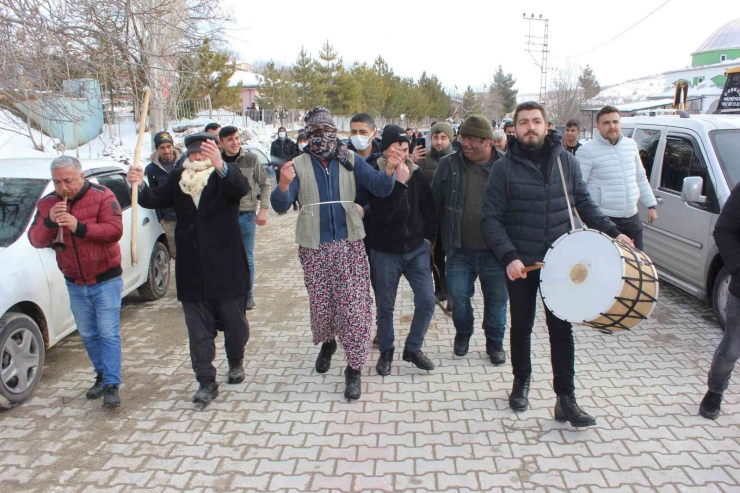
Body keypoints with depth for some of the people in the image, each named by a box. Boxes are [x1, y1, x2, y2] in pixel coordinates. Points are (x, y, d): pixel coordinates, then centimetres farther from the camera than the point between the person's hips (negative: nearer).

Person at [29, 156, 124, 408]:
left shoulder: (102, 196, -11)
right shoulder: (47, 204, 2)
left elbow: (115, 230, -19)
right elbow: (36, 240, -1)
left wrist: (79, 227, -29)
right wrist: (49, 221, -20)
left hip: (105, 280, -5)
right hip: (75, 284, 5)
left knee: (109, 334, -4)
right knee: (88, 335, 14)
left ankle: (112, 385, 0)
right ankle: (102, 376, 29)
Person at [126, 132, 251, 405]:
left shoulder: (225, 176, -4)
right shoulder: (177, 179, 8)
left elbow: (242, 187, -27)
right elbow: (155, 200, -4)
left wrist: (220, 165, -46)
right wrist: (139, 186, -27)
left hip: (226, 269, -3)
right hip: (192, 272, 3)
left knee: (234, 323, 12)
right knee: (199, 331, 6)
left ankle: (236, 362, 37)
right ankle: (206, 382, 15)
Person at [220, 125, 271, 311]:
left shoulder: (251, 159, -3)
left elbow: (264, 184, 2)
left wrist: (263, 209, -7)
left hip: (247, 215, 0)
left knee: (247, 258, 10)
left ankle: (248, 295, 22)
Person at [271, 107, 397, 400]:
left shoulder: (350, 160, 2)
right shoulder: (299, 165, 0)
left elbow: (379, 188, -7)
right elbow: (281, 206, -10)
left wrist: (389, 171, -28)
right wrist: (283, 185, -32)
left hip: (349, 244, 0)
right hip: (314, 248, 1)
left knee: (354, 306, -4)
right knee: (320, 305, 12)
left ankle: (354, 368, 9)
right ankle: (327, 343, 43)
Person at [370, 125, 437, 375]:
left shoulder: (418, 174, 0)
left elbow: (428, 208, 10)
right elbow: (382, 214, -24)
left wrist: (428, 237, 5)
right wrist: (399, 182, -27)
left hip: (417, 249, 3)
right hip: (386, 252, -3)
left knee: (426, 302, -1)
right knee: (385, 307, 8)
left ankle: (413, 348, 20)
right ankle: (386, 351, 29)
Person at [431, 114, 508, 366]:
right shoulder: (449, 165, -1)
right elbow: (435, 203, 5)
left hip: (495, 251, 0)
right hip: (460, 250, 1)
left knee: (497, 299, 10)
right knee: (458, 296, 5)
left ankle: (495, 342, 33)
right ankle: (463, 333, 34)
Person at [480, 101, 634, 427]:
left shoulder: (566, 161, 4)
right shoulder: (504, 168, -5)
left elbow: (583, 203, 12)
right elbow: (491, 218, -8)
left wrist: (612, 232, 1)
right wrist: (508, 256, -18)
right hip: (520, 263, -1)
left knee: (561, 329, 4)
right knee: (521, 327, 13)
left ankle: (565, 400, 13)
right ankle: (521, 383, 33)